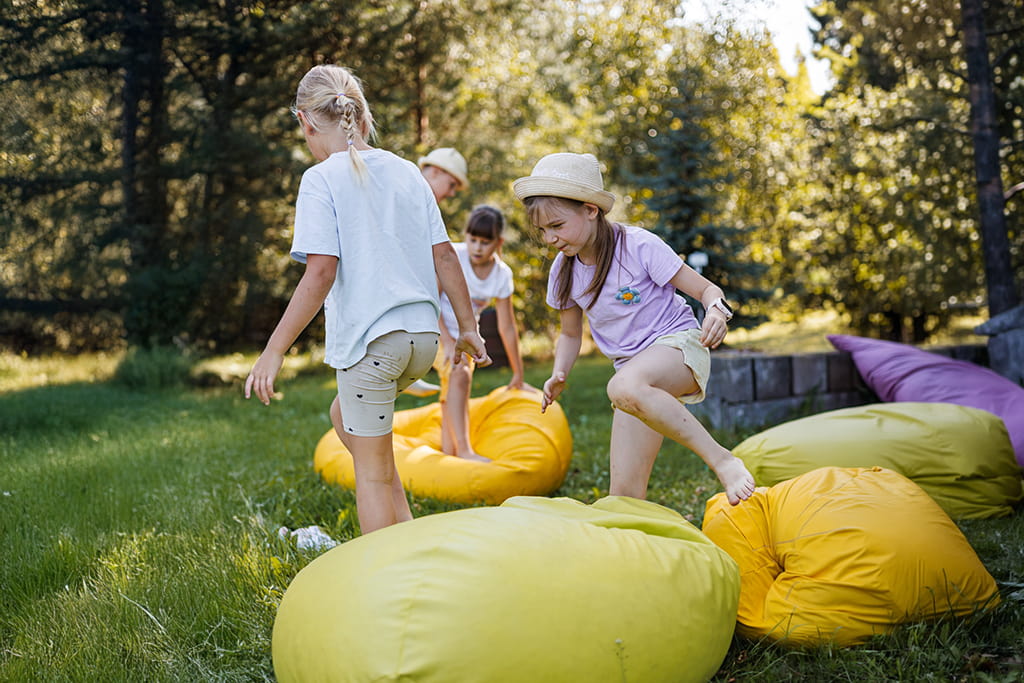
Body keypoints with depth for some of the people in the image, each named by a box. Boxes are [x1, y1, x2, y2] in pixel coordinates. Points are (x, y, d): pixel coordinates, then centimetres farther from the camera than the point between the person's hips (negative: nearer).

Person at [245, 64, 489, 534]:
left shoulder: (321, 180, -8)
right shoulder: (406, 171, 9)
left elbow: (320, 273, -17)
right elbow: (444, 254, 8)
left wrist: (274, 351, -14)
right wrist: (468, 328, 16)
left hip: (369, 338, -6)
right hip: (423, 335, 7)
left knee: (372, 469, 6)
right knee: (345, 417, 28)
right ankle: (408, 539, 24)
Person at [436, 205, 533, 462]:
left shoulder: (502, 275, -6)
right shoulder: (452, 256, -17)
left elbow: (507, 327, -1)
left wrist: (518, 375, 2)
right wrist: (447, 341, -23)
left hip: (464, 335, 5)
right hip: (434, 328, -5)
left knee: (451, 396, 5)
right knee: (459, 374, -27)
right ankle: (463, 448, -30)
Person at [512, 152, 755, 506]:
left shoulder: (640, 246, -14)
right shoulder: (563, 271, 2)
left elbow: (705, 289, -9)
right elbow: (570, 333, 16)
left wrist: (717, 311, -33)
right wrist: (558, 376, -3)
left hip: (678, 345, -6)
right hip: (636, 372, 6)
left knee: (624, 388, -41)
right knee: (624, 495, -5)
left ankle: (721, 459, -32)